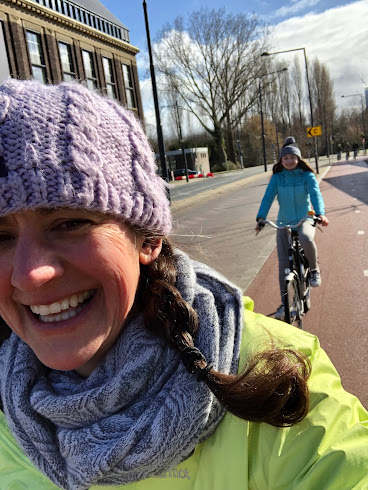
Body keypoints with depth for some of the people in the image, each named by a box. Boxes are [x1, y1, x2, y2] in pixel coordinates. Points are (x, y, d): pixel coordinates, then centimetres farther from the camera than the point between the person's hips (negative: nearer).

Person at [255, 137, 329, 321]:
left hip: (305, 219, -2)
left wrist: (320, 214, -37)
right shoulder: (277, 178, -1)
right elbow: (268, 197, -12)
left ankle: (314, 269, -7)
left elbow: (316, 194, -18)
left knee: (306, 238, -38)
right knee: (283, 265, -1)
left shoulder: (307, 176, -4)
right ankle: (284, 304, 13)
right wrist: (261, 218, -29)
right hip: (284, 223, 2)